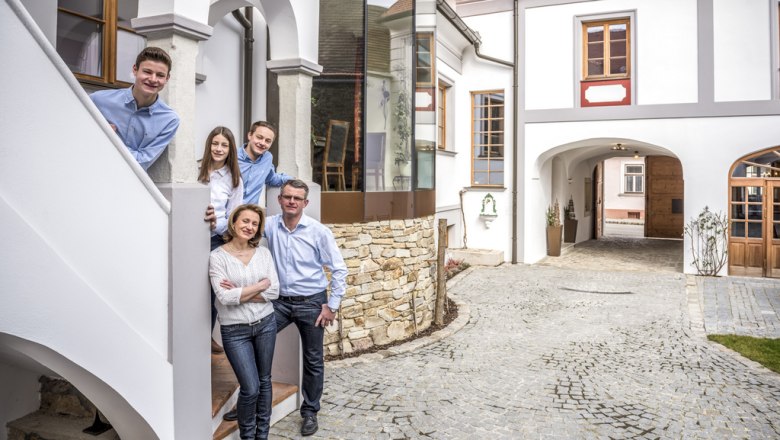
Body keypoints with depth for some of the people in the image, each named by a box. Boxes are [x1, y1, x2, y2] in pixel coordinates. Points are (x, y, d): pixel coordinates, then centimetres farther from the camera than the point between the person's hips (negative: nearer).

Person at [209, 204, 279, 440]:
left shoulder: (263, 253, 0)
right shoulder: (217, 256, -10)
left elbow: (274, 291, -6)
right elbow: (225, 297, -19)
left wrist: (239, 293, -14)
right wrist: (261, 285, -12)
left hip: (265, 324, 4)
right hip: (235, 330, -3)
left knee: (264, 381, 14)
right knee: (250, 388, -5)